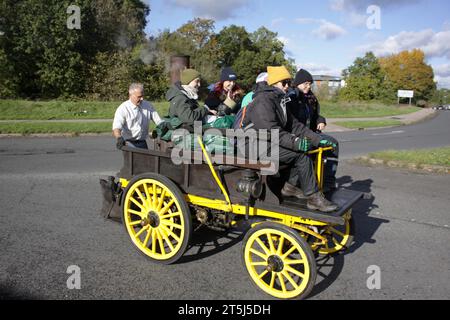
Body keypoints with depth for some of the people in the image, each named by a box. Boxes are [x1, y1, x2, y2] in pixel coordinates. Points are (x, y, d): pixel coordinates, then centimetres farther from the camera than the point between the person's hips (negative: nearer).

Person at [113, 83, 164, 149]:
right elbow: (116, 127, -22)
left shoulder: (148, 105, 3)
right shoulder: (123, 108, -10)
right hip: (129, 143, -4)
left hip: (142, 143, 5)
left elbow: (159, 121, 10)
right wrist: (119, 138, -42)